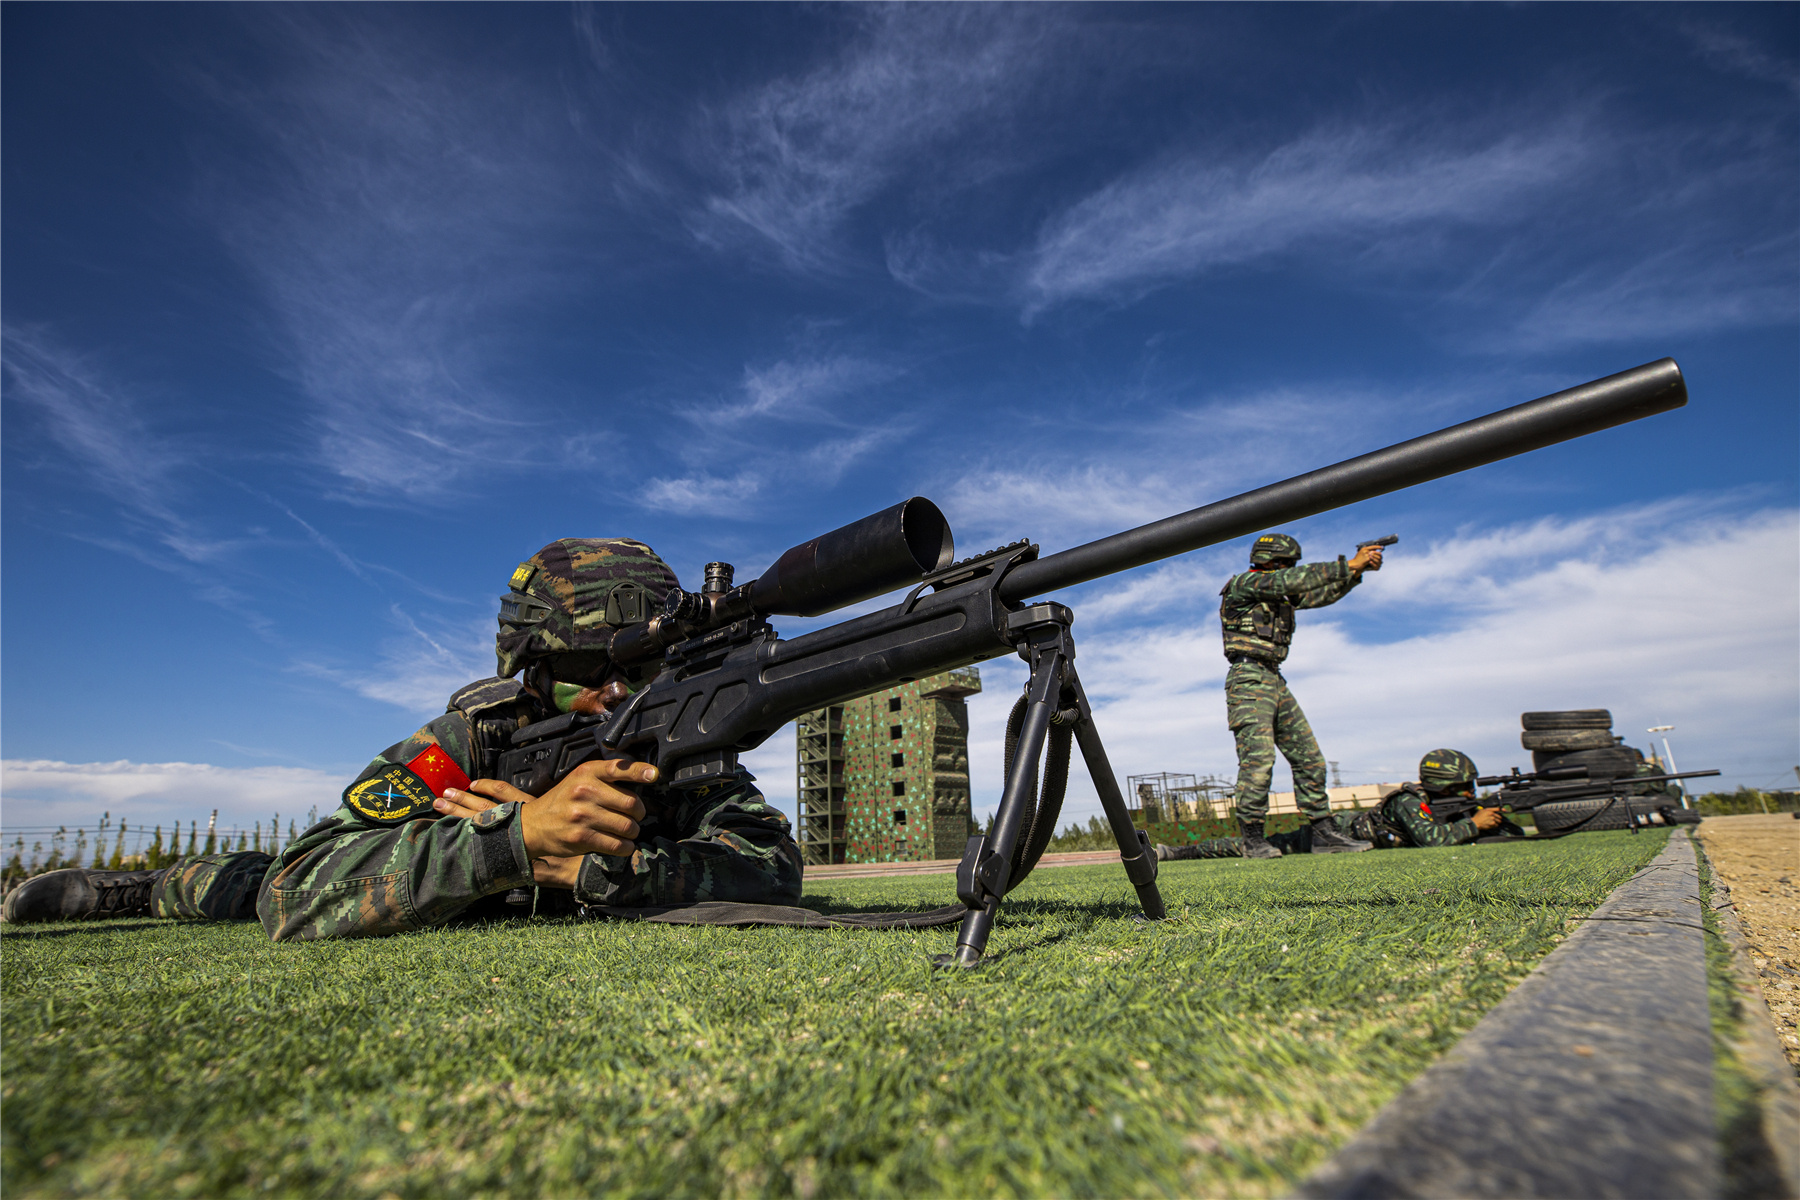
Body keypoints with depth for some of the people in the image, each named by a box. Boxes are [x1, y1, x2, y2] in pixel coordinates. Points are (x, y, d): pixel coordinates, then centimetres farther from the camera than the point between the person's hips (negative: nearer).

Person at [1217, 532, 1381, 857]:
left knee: (1309, 757, 6)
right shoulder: (1243, 584, -6)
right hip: (1248, 680, -9)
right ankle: (1253, 838, -8)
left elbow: (1322, 594, 17)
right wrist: (1348, 565, -15)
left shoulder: (1280, 593, 19)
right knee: (1258, 758, -16)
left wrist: (1357, 570, 2)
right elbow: (1293, 580, -17)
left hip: (1274, 681, 9)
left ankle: (1323, 833, 11)